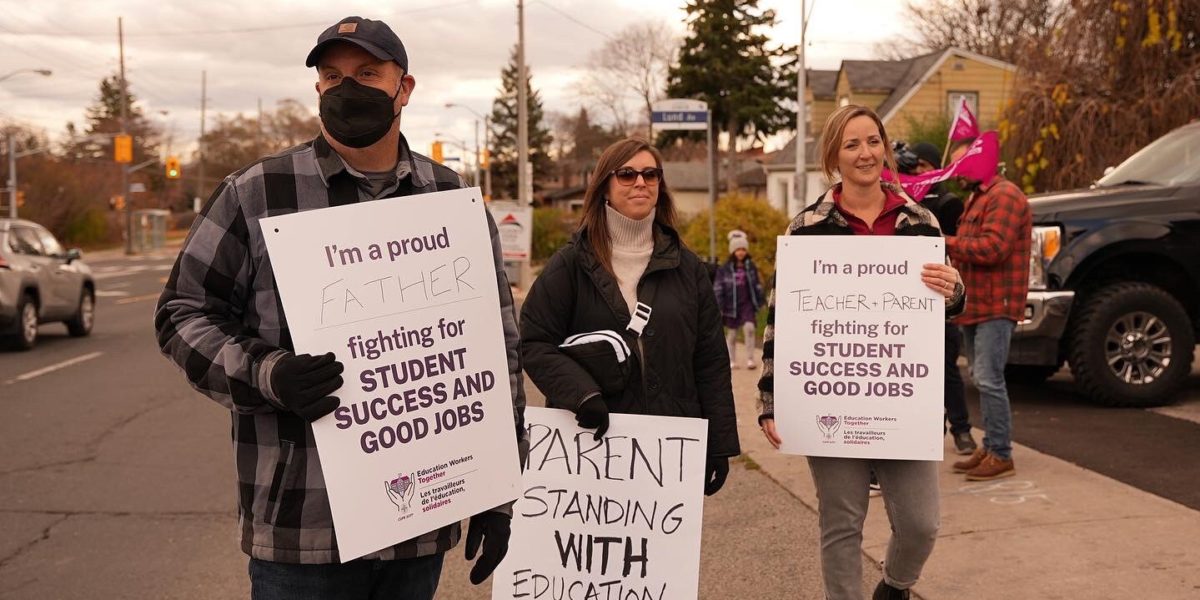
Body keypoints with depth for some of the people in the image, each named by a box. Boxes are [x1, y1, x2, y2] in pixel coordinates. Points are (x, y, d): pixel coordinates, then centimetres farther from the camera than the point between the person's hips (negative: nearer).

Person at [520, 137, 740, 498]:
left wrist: (719, 446, 4)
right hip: (591, 441, -2)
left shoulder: (686, 266, 9)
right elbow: (534, 343, -4)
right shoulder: (573, 263, 2)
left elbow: (710, 361, 8)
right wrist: (582, 394, -20)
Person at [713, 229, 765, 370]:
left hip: (747, 303, 1)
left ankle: (750, 359, -12)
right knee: (732, 333, 8)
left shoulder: (751, 266, 5)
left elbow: (757, 285, 13)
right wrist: (719, 307, -7)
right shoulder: (724, 269, -3)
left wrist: (759, 302, 12)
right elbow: (718, 288, -3)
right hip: (732, 305, -1)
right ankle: (732, 361, 21)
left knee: (749, 327, -18)